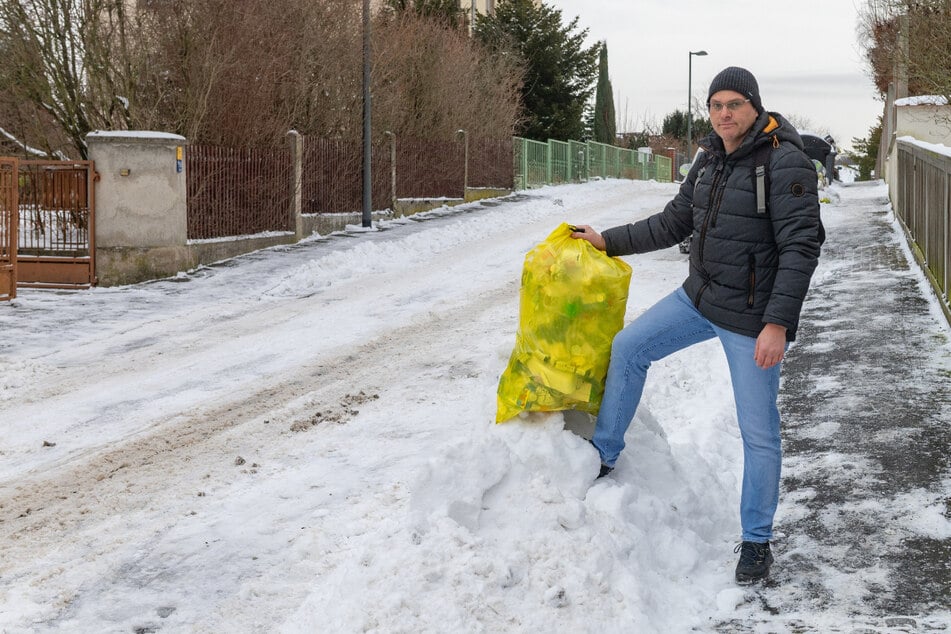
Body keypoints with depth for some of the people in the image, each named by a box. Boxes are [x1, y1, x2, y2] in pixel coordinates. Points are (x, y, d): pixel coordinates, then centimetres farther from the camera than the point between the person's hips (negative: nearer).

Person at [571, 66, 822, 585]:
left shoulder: (785, 163, -18)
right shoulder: (709, 162, 6)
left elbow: (800, 248, -22)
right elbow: (672, 224, 18)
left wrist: (778, 323, -27)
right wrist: (607, 241, 17)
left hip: (752, 320, -7)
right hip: (699, 298, 7)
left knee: (758, 432, 1)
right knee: (628, 347, 8)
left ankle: (756, 541, 15)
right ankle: (602, 456, 24)